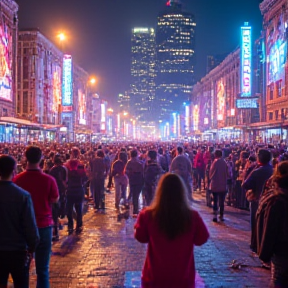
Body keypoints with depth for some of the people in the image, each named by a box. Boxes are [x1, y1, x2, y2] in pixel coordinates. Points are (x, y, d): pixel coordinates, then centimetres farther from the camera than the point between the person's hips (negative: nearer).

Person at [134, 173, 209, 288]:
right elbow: (201, 239, 1)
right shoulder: (193, 217, -16)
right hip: (183, 278, 1)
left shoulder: (148, 216, -17)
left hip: (154, 278, 0)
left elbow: (140, 237, 1)